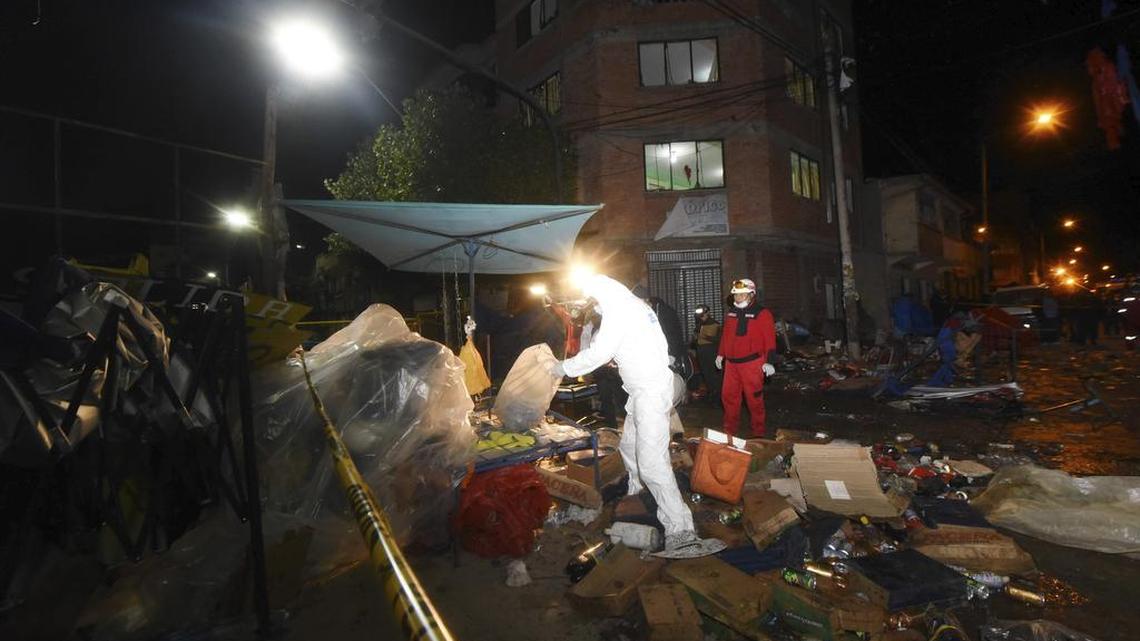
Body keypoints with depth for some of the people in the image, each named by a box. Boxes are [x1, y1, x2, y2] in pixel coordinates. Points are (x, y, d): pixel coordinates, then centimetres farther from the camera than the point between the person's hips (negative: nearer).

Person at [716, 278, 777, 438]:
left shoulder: (762, 314, -7)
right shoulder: (731, 313, 14)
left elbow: (770, 339, -11)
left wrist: (769, 361, -16)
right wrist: (720, 354, 20)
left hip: (752, 363, -6)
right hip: (731, 363, 6)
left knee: (754, 398, 0)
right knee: (728, 396, 10)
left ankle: (758, 433, 15)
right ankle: (730, 430, 25)